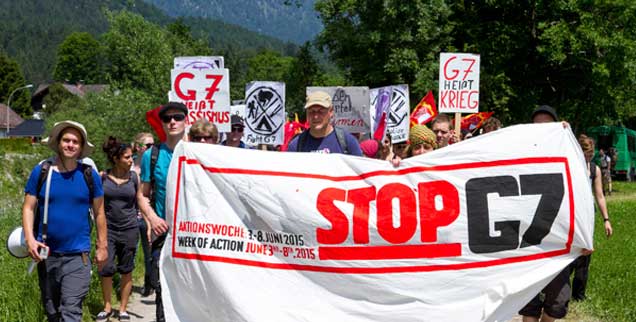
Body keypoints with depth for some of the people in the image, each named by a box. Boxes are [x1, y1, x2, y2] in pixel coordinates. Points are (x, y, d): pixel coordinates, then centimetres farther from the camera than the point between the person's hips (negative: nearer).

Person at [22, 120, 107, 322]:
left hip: (77, 256, -2)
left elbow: (99, 213, 7)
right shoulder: (41, 172, 1)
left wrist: (102, 246, 6)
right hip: (46, 255, 2)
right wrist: (30, 239, -12)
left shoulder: (89, 175, 1)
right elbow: (28, 208, 1)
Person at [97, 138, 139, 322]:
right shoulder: (103, 177, -2)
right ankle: (107, 307, 14)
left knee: (126, 271, 7)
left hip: (129, 230, 1)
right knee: (105, 270, -4)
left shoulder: (134, 177, 0)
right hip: (108, 229, 0)